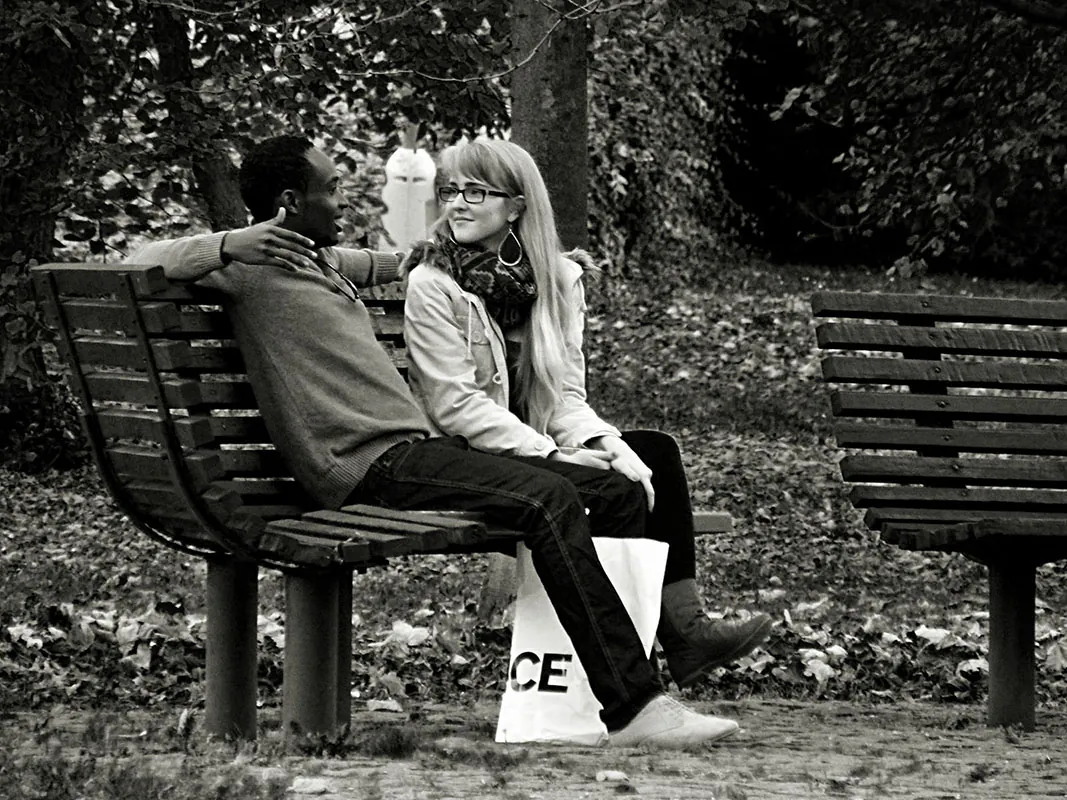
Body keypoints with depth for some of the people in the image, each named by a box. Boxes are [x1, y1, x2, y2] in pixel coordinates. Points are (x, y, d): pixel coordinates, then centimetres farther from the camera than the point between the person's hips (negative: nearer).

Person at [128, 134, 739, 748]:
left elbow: (394, 263, 44)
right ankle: (634, 708, -33)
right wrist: (225, 245, -23)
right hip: (370, 466, -10)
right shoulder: (249, 262, 0)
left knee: (618, 495, 1)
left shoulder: (323, 260, 26)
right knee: (548, 499, -29)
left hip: (415, 447, 10)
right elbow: (145, 260, -9)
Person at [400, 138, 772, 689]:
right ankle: (681, 635, -16)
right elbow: (455, 406, -15)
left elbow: (566, 394, 5)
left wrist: (605, 442, -17)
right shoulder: (432, 285, -8)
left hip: (538, 448, 6)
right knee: (610, 486, -26)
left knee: (655, 453, -17)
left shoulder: (557, 278, 9)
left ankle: (684, 628, -19)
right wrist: (552, 455, -24)